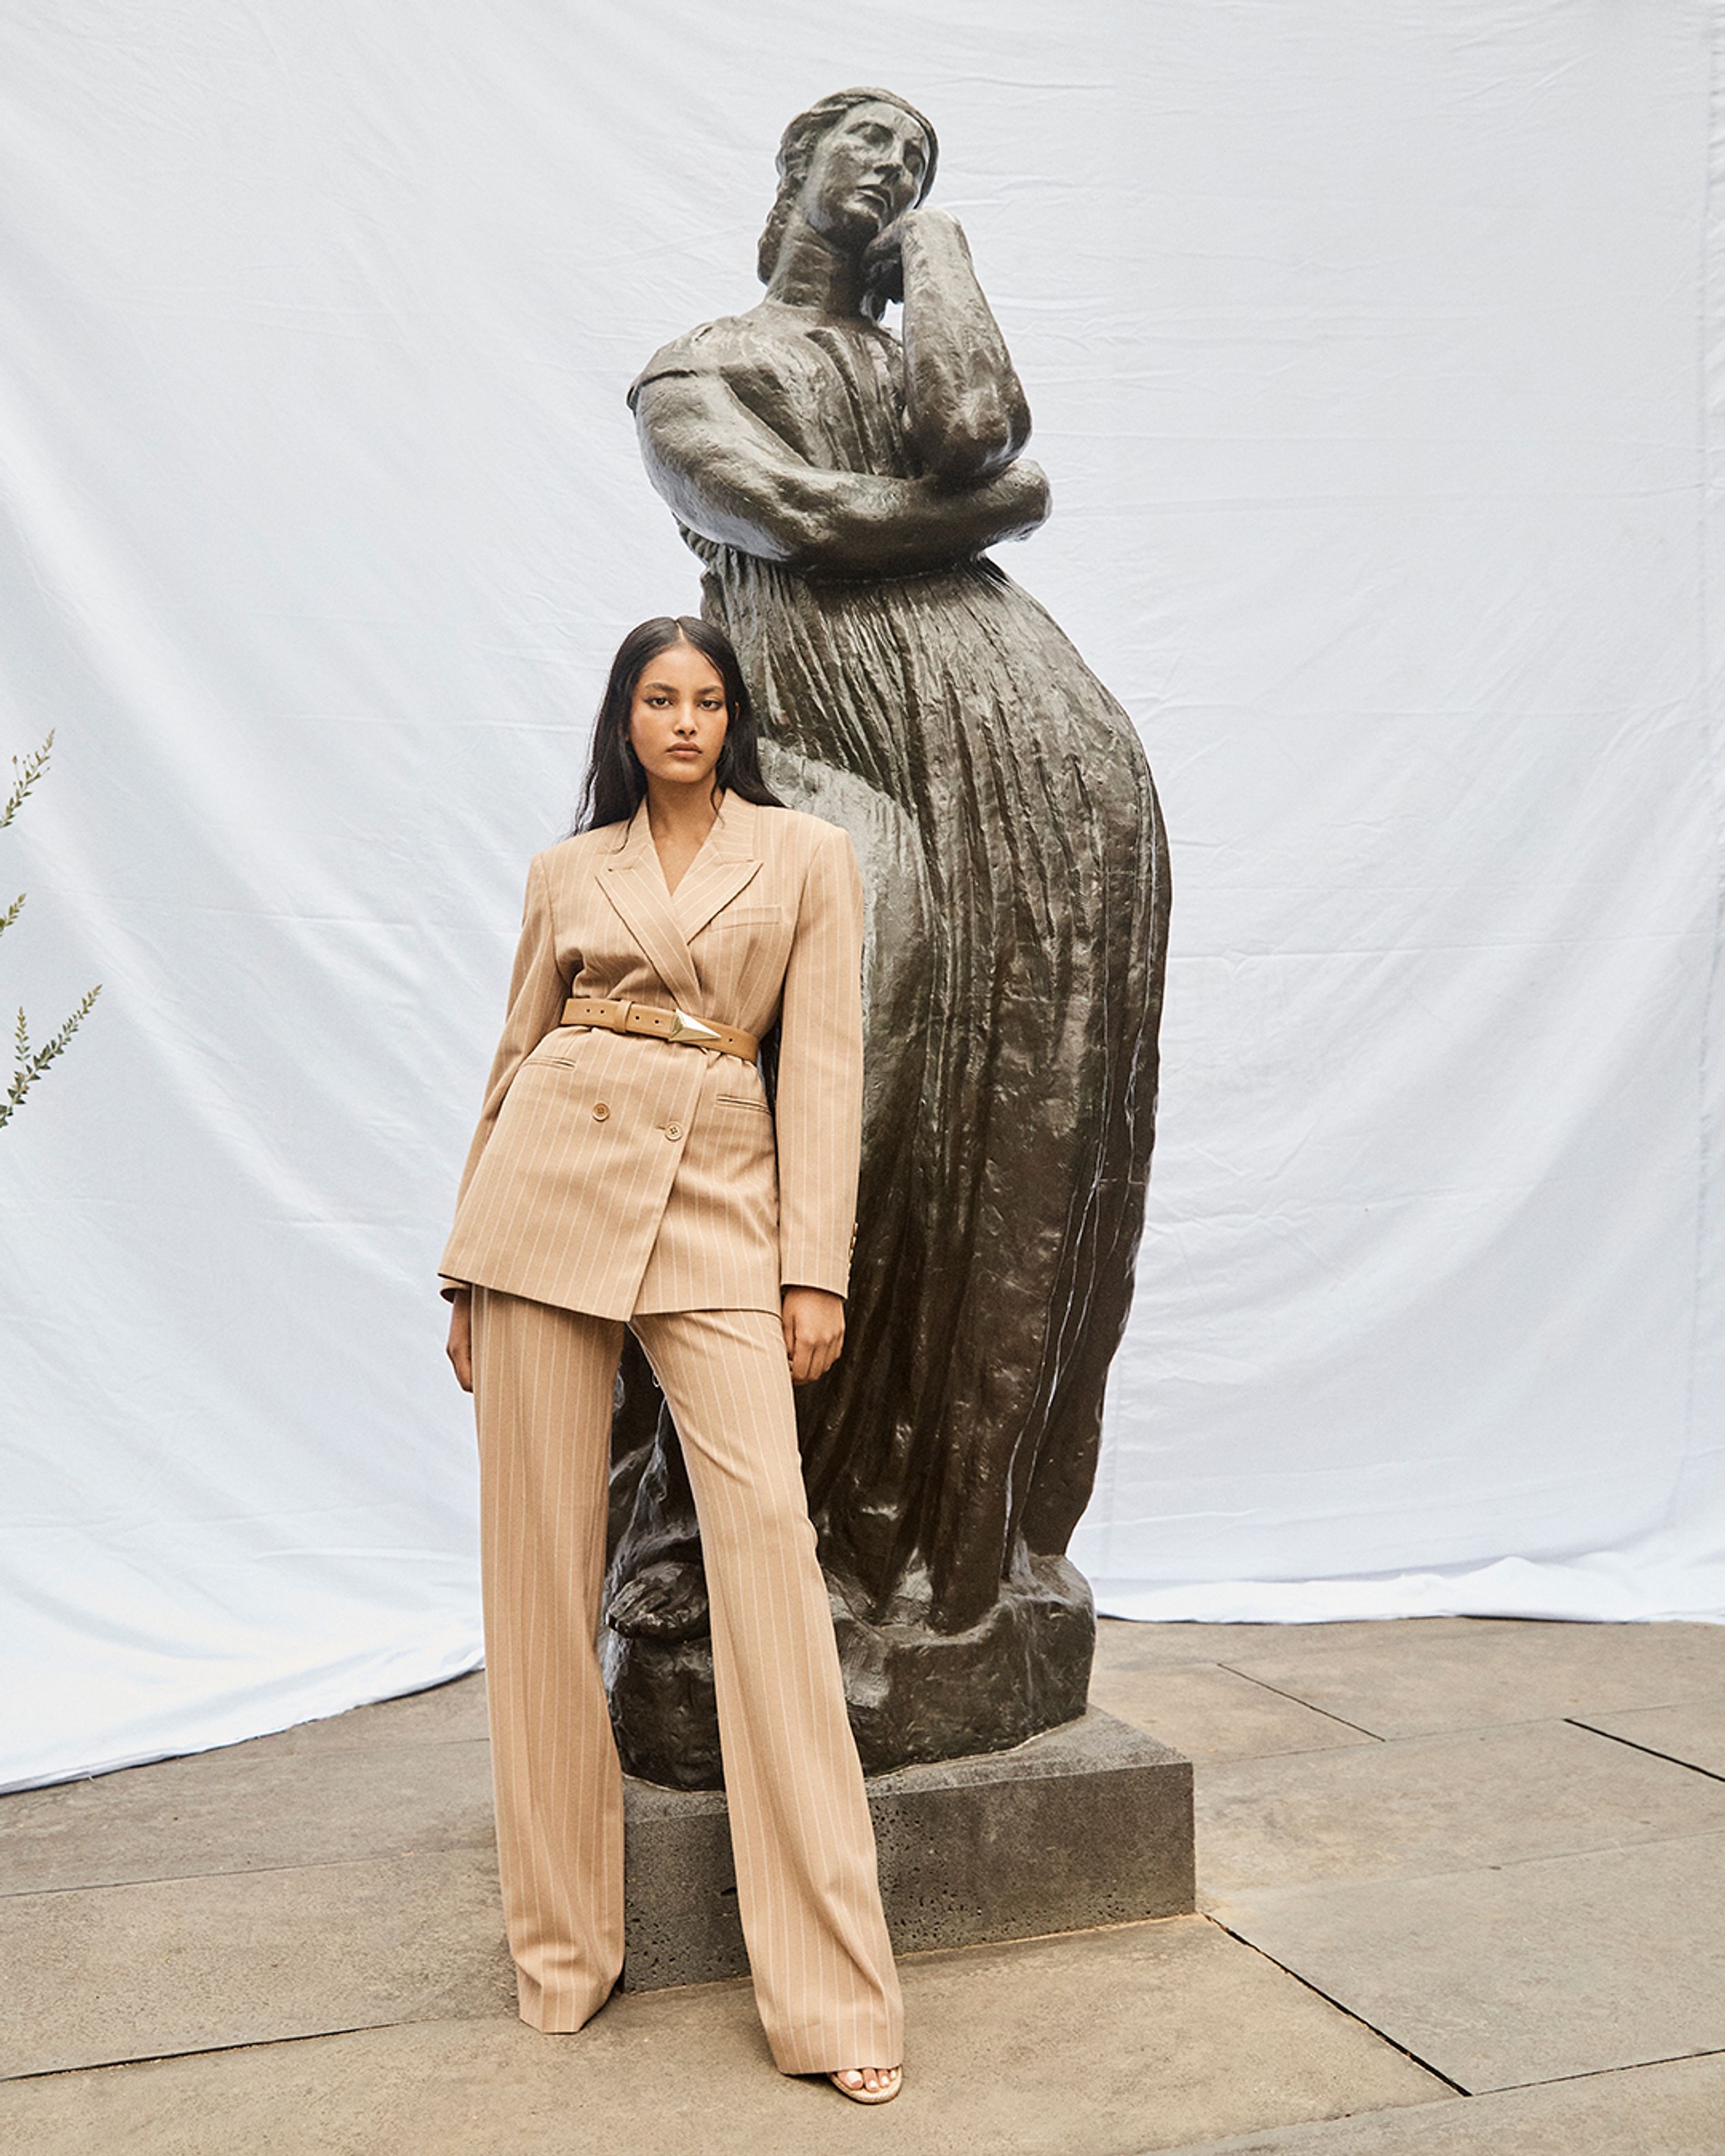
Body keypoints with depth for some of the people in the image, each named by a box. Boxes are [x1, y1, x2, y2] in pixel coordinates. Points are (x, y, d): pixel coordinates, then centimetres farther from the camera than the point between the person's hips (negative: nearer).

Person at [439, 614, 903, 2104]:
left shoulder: (807, 855, 8)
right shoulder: (567, 870, 14)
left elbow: (822, 1064, 2)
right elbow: (518, 1055, 15)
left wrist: (816, 1269, -6)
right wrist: (469, 1267, 11)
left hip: (716, 1206, -2)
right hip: (550, 1187, 2)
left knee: (768, 1532, -11)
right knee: (544, 1553, 2)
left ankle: (831, 1988, -1)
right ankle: (564, 1940, 20)